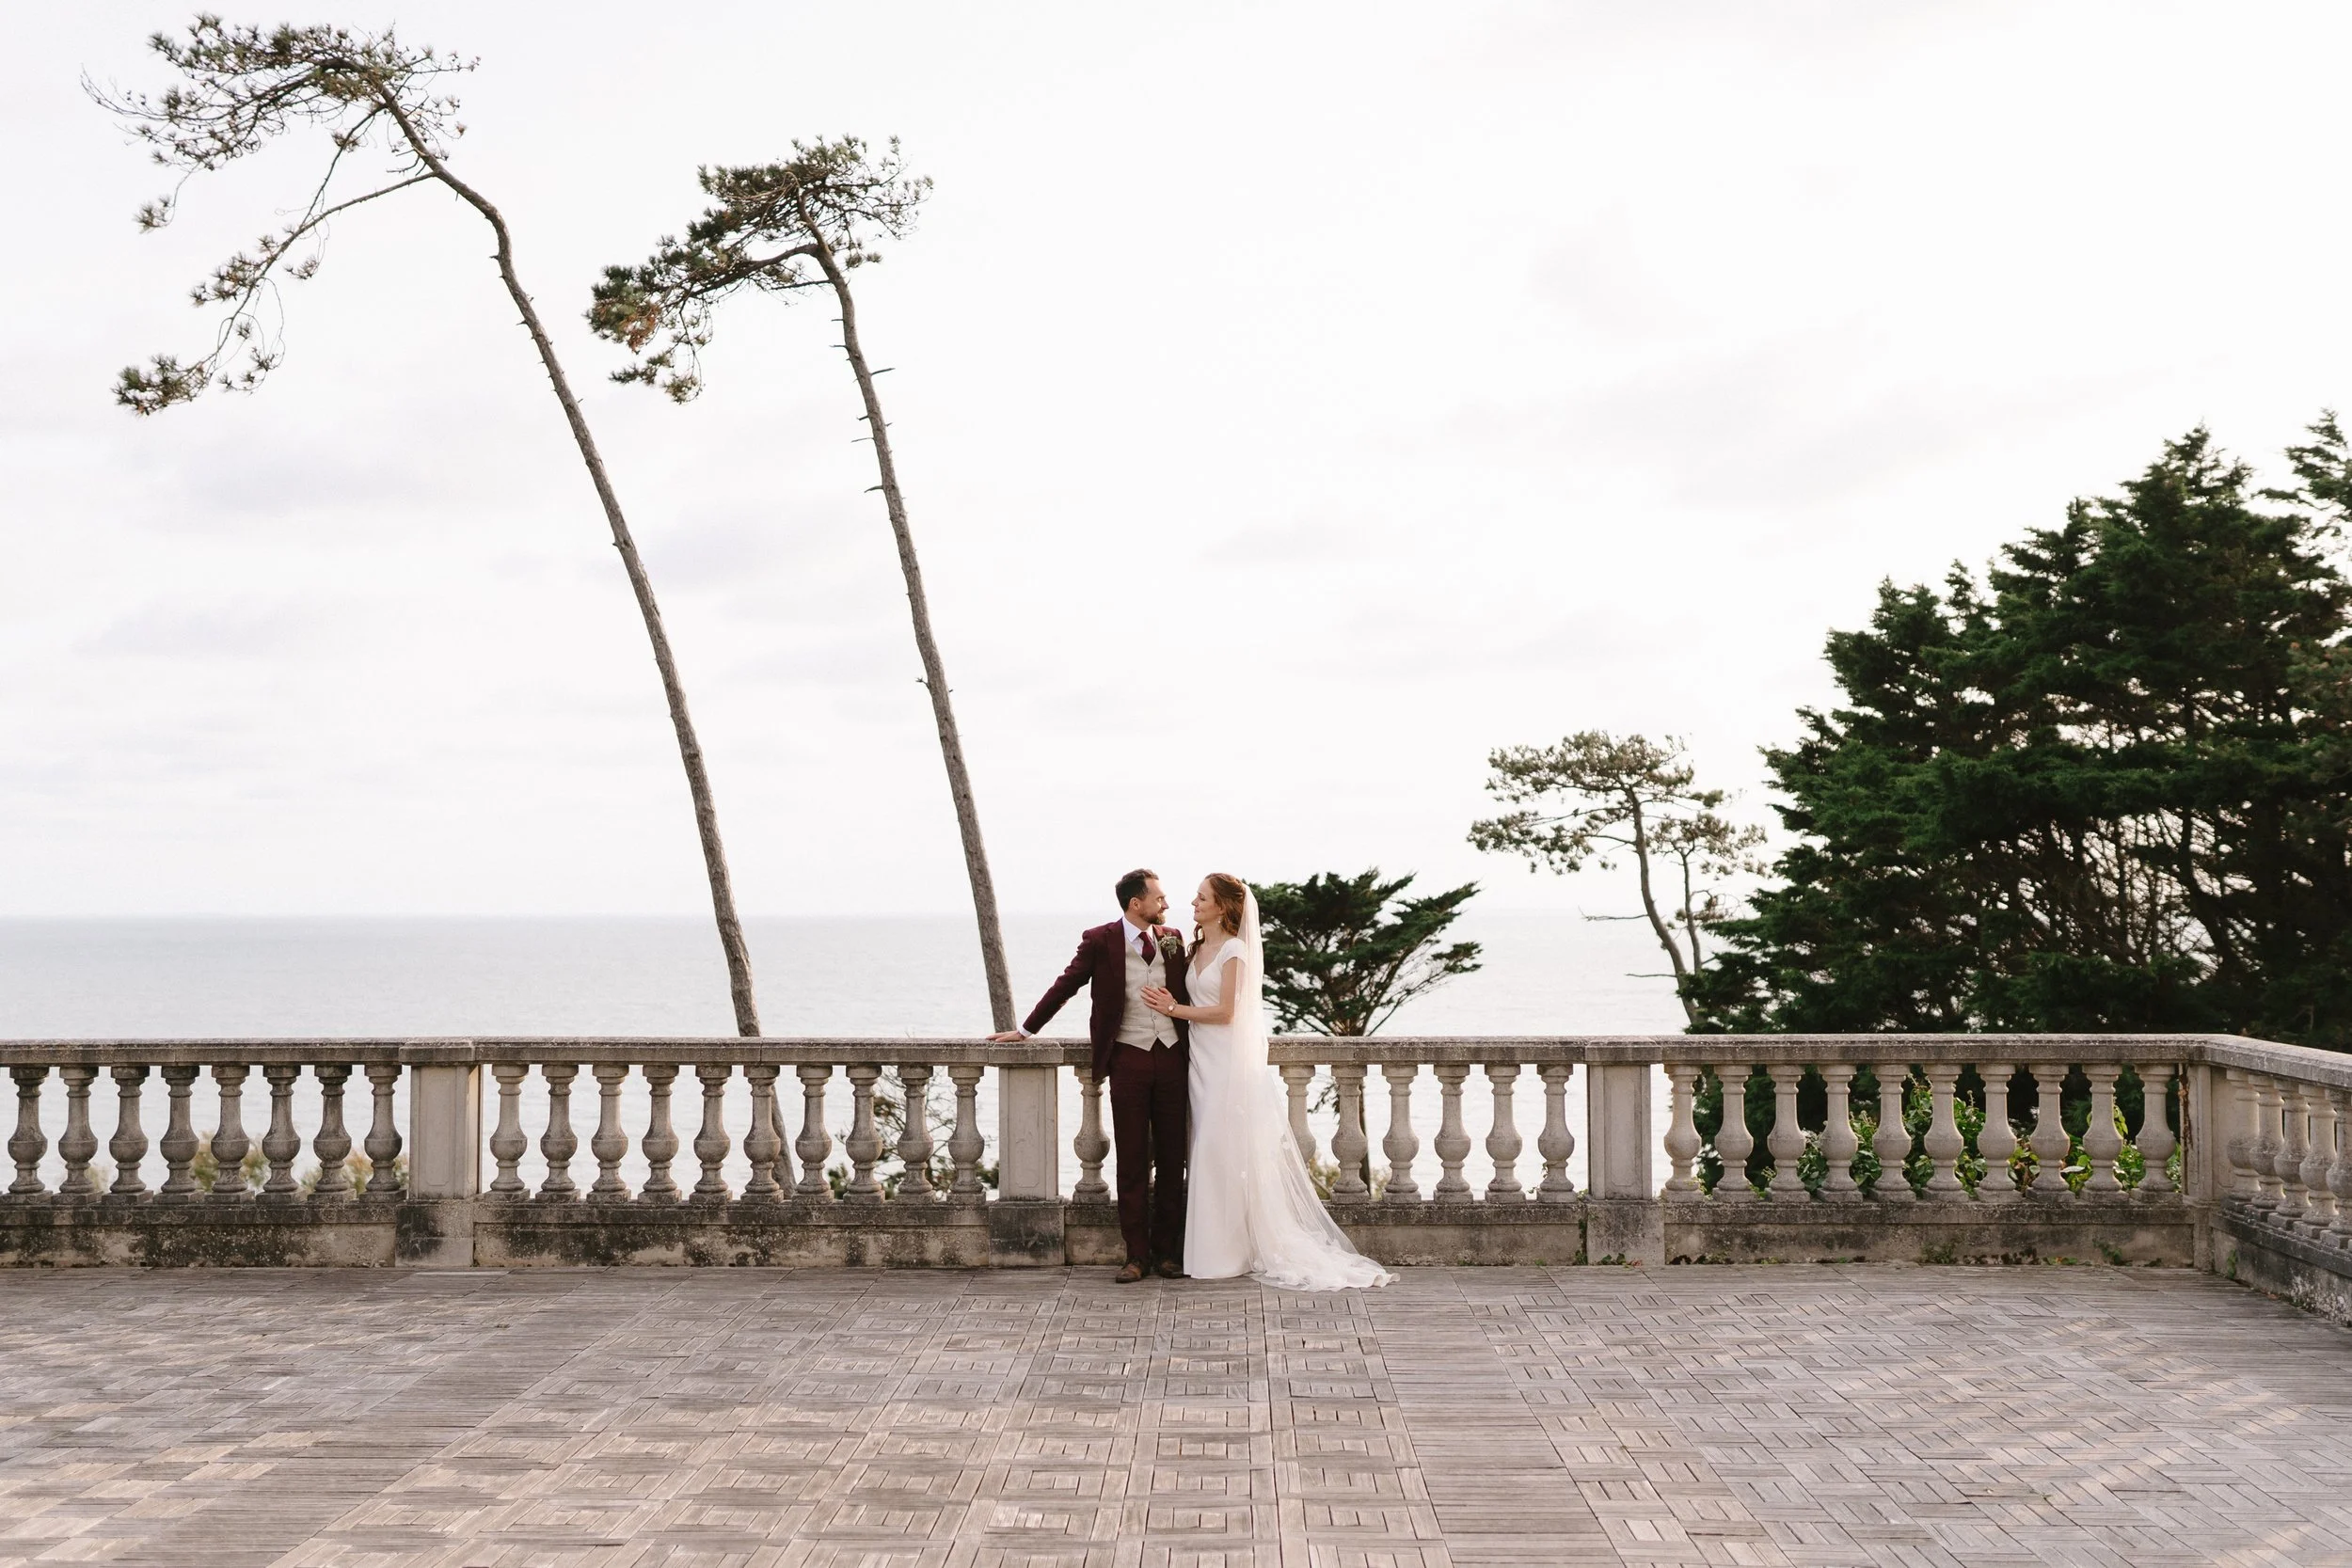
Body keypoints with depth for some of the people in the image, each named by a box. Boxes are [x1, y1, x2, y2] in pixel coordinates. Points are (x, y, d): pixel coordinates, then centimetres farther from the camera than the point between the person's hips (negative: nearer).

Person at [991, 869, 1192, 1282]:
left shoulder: (1172, 939, 9)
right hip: (1129, 1058, -3)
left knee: (1172, 1159, 6)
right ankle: (1137, 1255, 7)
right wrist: (1026, 1029, 9)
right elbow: (1065, 986, 6)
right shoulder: (1101, 941, -2)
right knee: (1132, 1161, 2)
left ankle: (1168, 1251, 13)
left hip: (1172, 1056, 3)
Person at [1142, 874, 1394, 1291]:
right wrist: (1173, 1005, -4)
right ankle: (1220, 1247, 12)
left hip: (1229, 1061, -8)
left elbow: (1224, 1012, -15)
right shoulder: (1197, 948, 13)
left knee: (1225, 1150, -5)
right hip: (1203, 1058, 8)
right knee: (1211, 1151, 7)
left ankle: (1232, 1252, 2)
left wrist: (1173, 1009, -11)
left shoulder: (1234, 950, -11)